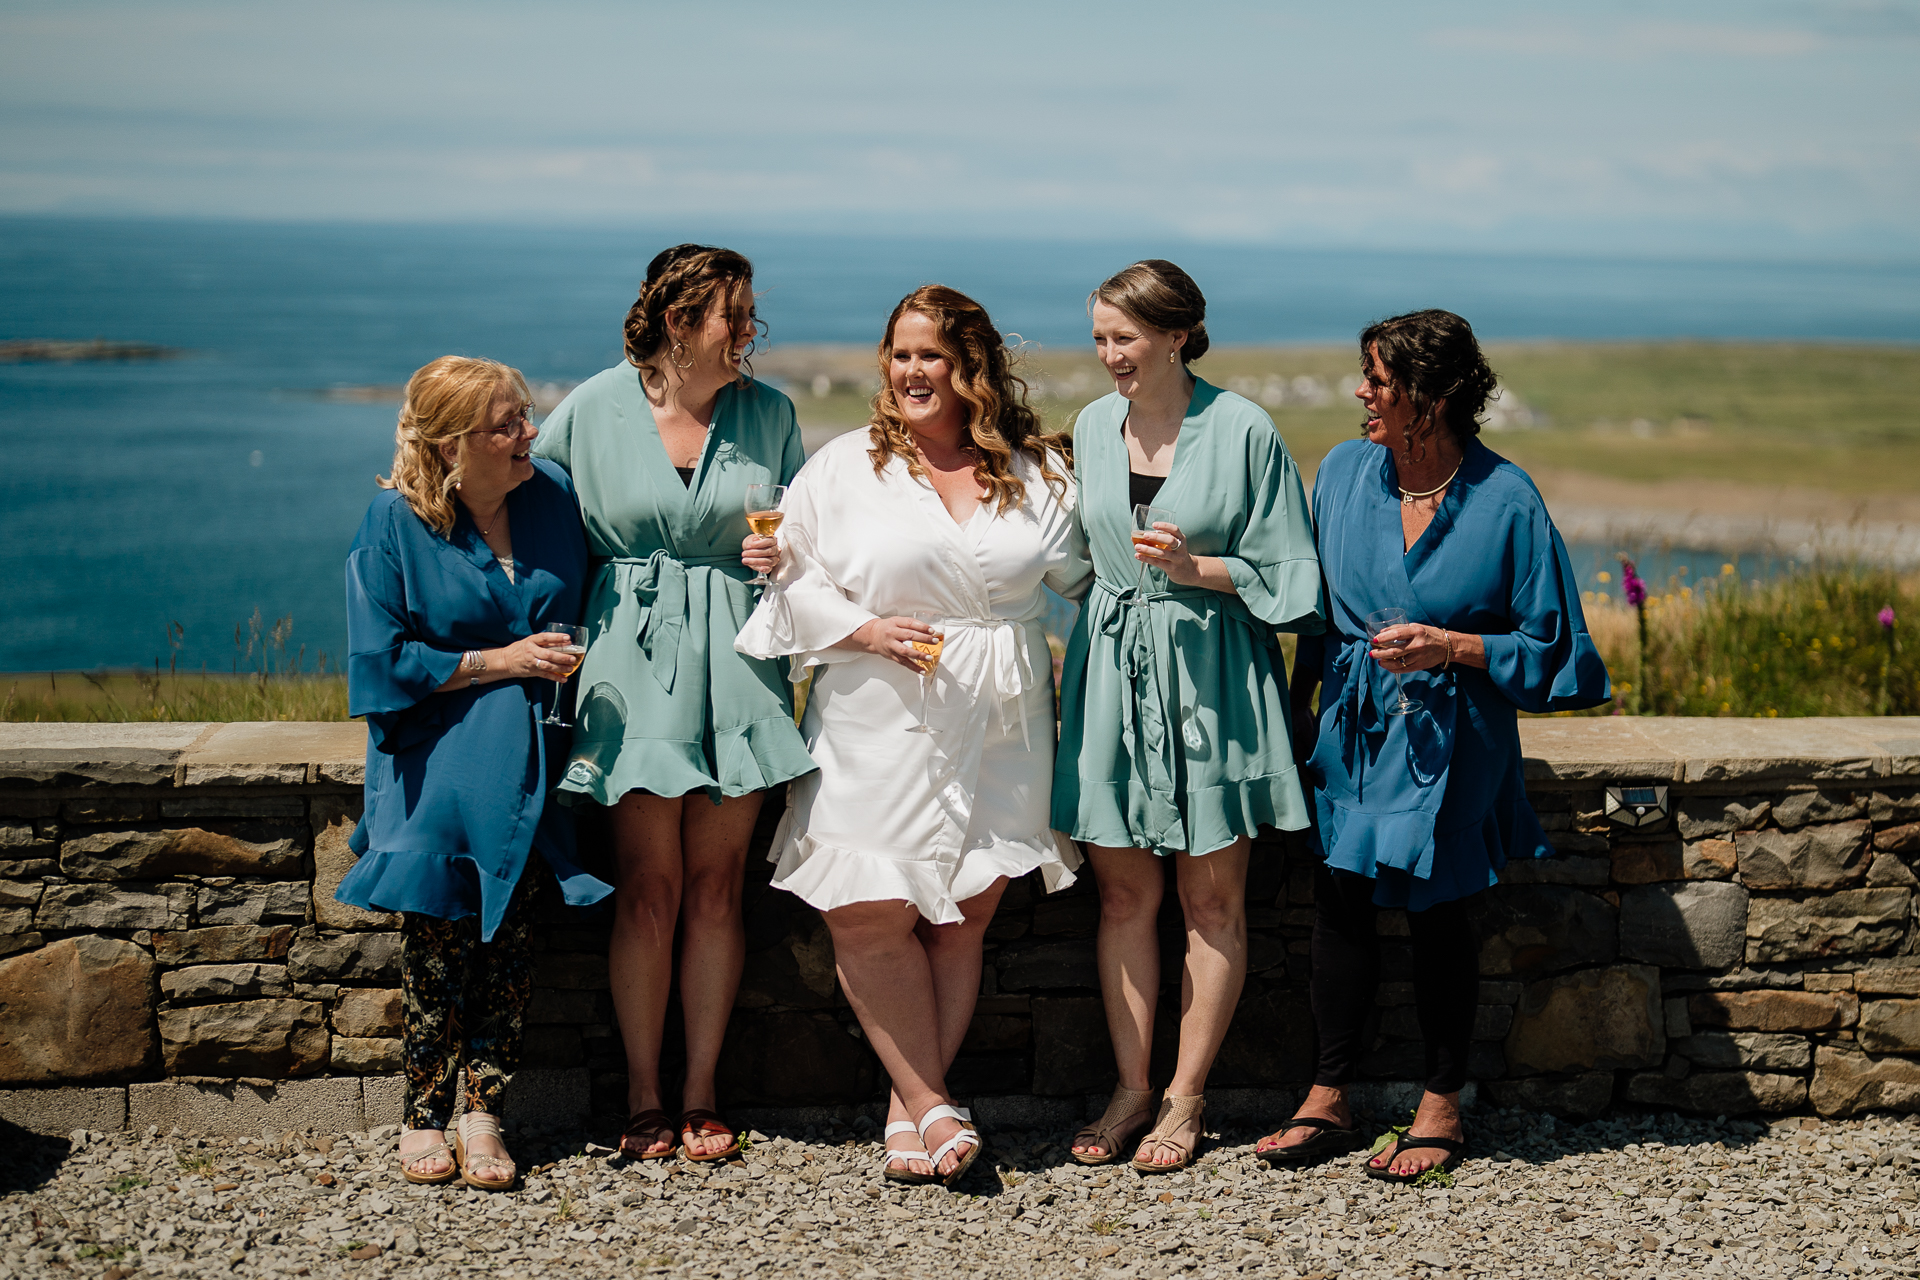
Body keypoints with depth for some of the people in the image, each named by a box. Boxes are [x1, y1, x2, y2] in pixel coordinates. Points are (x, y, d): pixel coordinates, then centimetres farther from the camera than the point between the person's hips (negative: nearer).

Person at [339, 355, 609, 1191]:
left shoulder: (554, 497, 5)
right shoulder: (396, 524, -5)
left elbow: (590, 610, 21)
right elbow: (384, 662, -8)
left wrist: (568, 663, 3)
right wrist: (500, 662, -10)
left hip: (526, 751, 2)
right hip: (439, 756, -2)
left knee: (510, 932, -9)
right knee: (439, 930, -8)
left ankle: (483, 1114, -2)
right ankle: (424, 1117, 3)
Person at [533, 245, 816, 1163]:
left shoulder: (767, 412, 5)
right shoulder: (593, 410, -1)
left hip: (736, 655, 2)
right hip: (634, 655, -2)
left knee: (715, 887, 3)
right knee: (650, 888, -2)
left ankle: (701, 1094, 12)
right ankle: (643, 1096, 9)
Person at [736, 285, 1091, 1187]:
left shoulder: (1037, 472, 9)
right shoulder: (843, 468, 5)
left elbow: (1080, 573, 20)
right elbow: (793, 581, 3)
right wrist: (865, 631, -10)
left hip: (999, 730, 1)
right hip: (880, 729, -1)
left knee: (966, 915, 2)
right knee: (870, 916, -9)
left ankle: (910, 1109, 10)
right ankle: (930, 1104, 2)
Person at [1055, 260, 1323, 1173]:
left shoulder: (1243, 432, -8)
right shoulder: (1094, 425, 8)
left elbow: (1278, 573, -5)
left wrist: (1195, 567, -18)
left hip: (1211, 676, -4)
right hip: (1113, 672, 4)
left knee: (1211, 898, 4)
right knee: (1123, 893, 6)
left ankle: (1186, 1097, 13)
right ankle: (1132, 1089, 15)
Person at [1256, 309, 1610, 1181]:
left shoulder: (1504, 501, -12)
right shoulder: (1344, 473, 0)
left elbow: (1545, 645, -7)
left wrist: (1452, 647, -20)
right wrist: (1301, 704, 10)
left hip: (1447, 736, -3)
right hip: (1353, 727, 4)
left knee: (1435, 911, 5)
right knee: (1340, 899, 3)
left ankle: (1442, 1109, 19)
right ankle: (1328, 1100, 14)